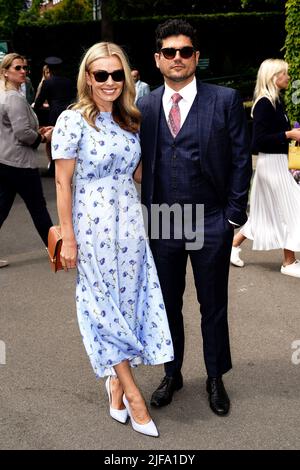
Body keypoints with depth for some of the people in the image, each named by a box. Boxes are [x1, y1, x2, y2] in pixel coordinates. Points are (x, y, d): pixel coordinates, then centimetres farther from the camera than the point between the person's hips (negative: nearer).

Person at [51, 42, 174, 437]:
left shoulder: (129, 120, 8)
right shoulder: (73, 120, -9)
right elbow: (63, 183, -9)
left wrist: (138, 216, 11)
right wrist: (68, 238, -10)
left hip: (130, 222, 6)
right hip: (93, 225, -5)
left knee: (129, 301, 9)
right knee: (106, 305, 5)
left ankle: (116, 378, 29)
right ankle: (132, 394, 17)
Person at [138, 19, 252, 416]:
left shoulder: (225, 100, -3)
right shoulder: (144, 107, 4)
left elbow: (241, 159, -3)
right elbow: (141, 163, 5)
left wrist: (234, 216, -6)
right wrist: (144, 216, -1)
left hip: (211, 224, -2)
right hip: (161, 224, 2)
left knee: (213, 306, 12)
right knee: (167, 305, 15)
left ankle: (216, 379, 32)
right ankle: (172, 374, 35)